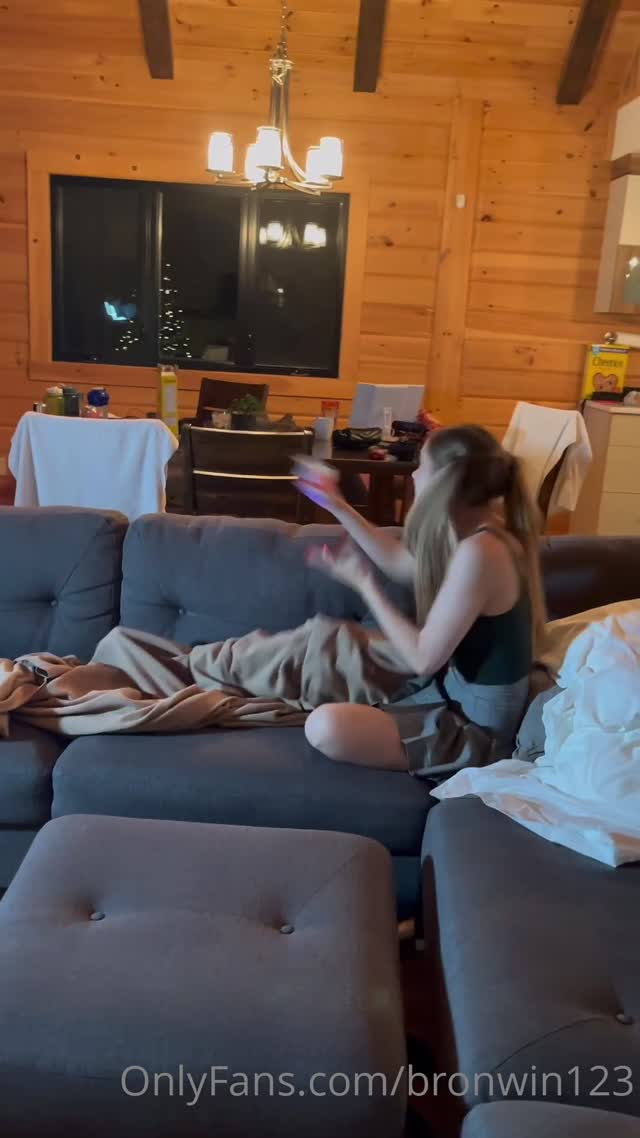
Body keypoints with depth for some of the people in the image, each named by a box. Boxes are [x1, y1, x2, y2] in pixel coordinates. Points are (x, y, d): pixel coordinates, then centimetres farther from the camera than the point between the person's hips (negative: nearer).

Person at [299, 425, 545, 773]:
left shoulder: (478, 551, -29)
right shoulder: (474, 534, 2)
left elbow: (424, 658, -26)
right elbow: (399, 562, 19)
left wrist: (363, 583, -15)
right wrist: (338, 506, 19)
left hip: (474, 726, -9)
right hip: (458, 696, 9)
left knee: (326, 726, -29)